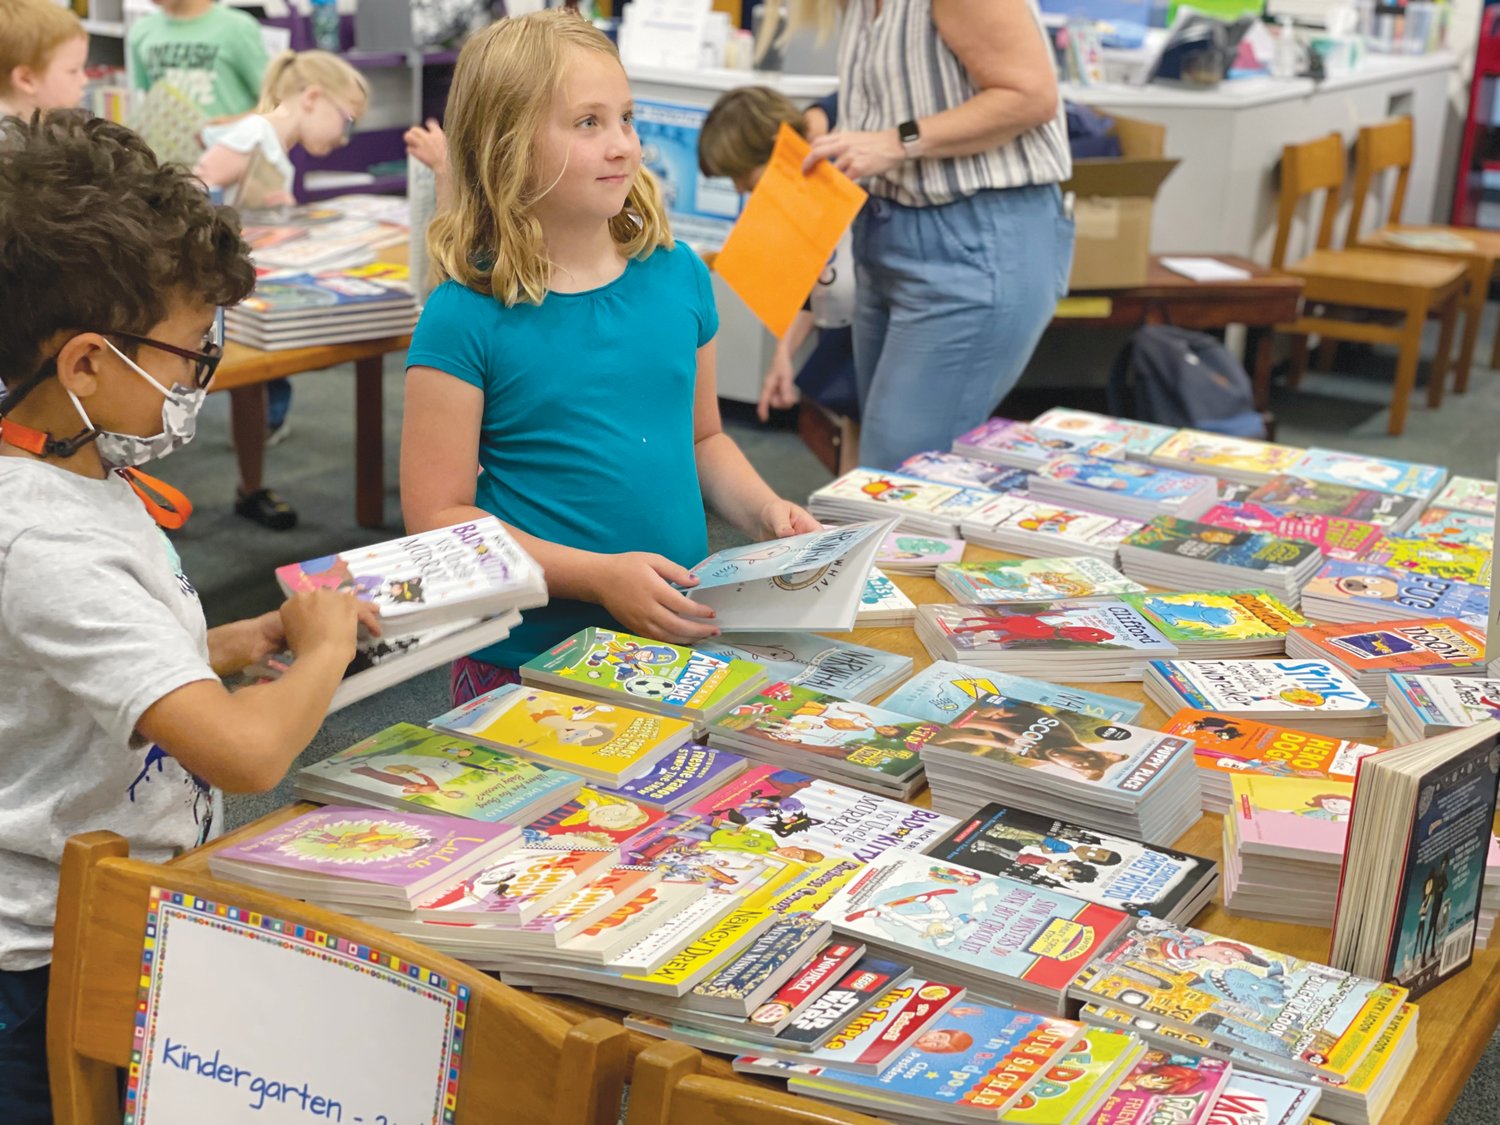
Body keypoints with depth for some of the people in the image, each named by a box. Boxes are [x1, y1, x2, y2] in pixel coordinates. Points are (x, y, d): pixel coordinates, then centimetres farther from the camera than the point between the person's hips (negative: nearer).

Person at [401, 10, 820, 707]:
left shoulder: (678, 274, 2)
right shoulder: (465, 317, -13)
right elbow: (438, 517, -14)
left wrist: (764, 512, -3)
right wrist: (601, 577, -22)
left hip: (682, 634, 5)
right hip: (527, 665, -4)